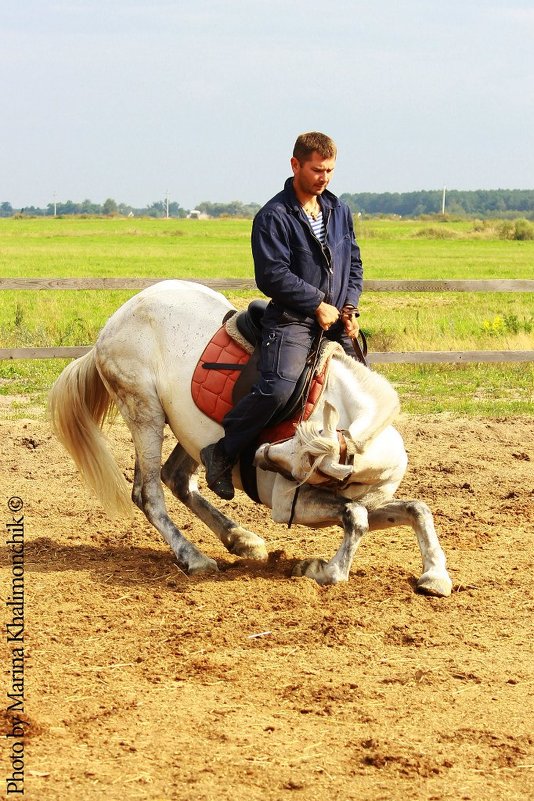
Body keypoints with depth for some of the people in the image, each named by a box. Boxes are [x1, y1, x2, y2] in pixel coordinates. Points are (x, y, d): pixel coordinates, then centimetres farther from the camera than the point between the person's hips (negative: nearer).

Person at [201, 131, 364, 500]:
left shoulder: (339, 210, 14)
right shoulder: (274, 216, -9)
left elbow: (354, 263, 20)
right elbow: (273, 276, -15)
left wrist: (349, 307, 3)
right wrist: (318, 305, -14)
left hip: (334, 321, 8)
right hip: (292, 319, -8)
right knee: (278, 387, -27)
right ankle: (222, 454, -16)